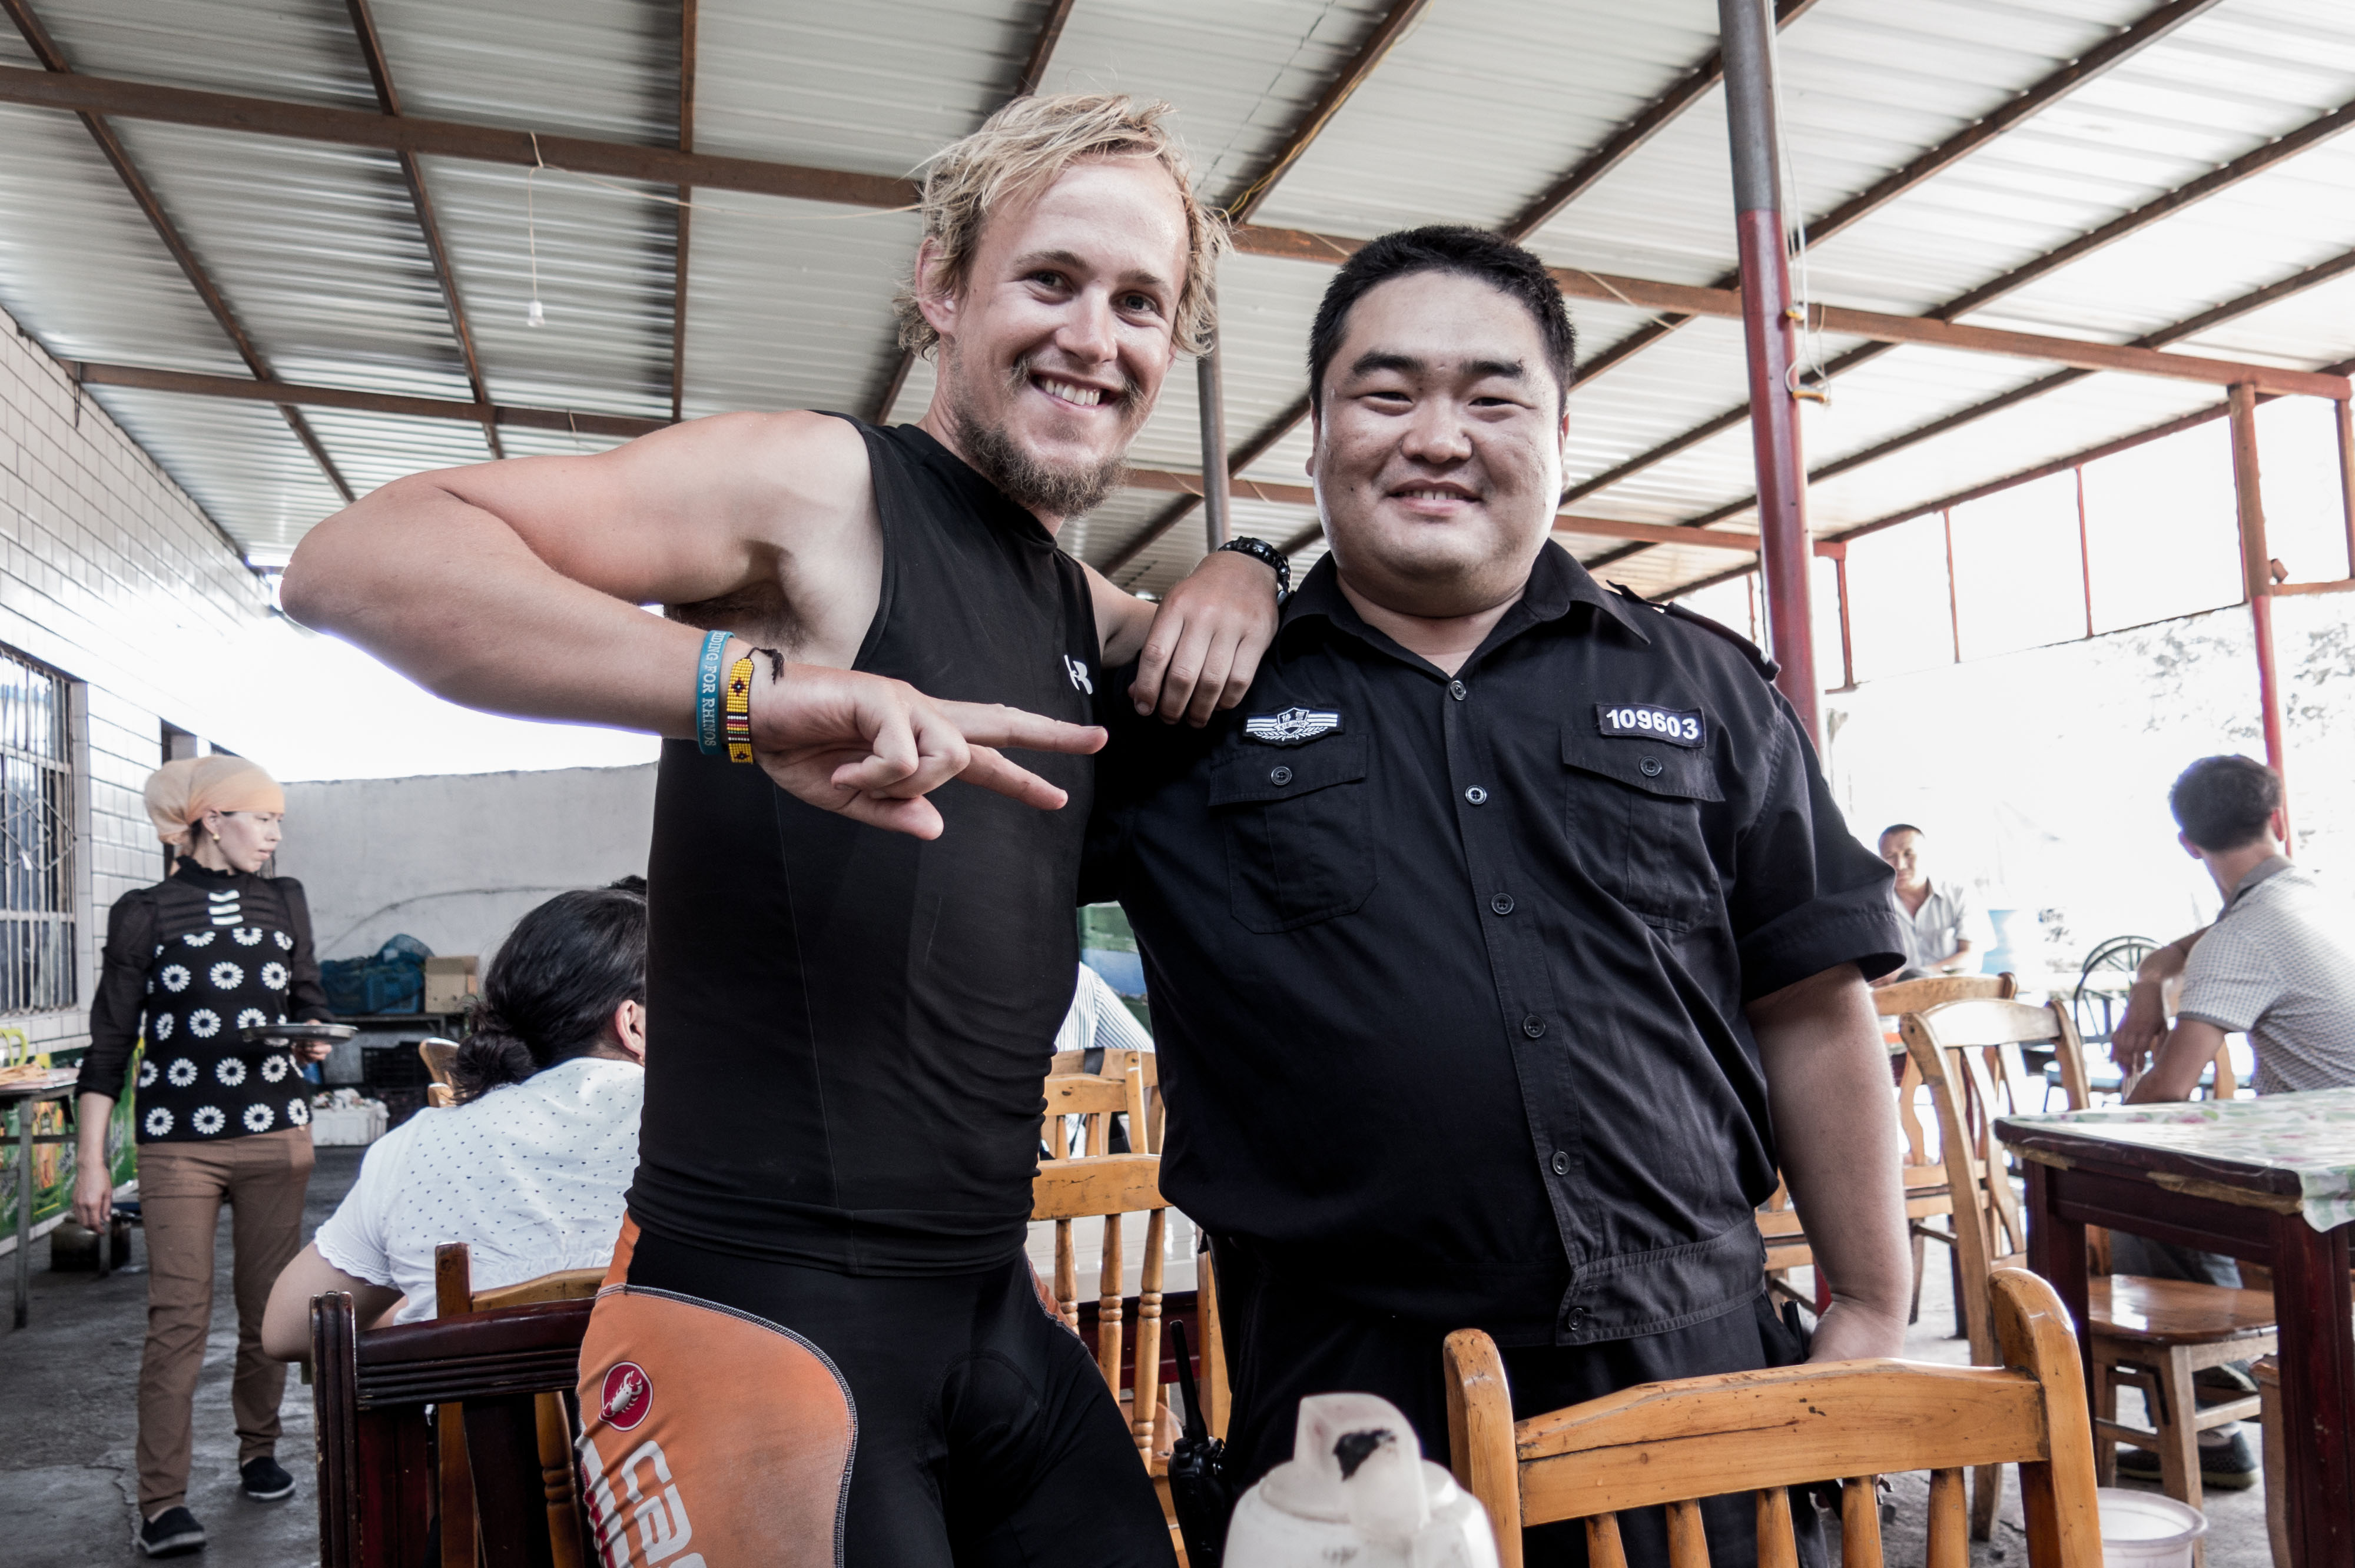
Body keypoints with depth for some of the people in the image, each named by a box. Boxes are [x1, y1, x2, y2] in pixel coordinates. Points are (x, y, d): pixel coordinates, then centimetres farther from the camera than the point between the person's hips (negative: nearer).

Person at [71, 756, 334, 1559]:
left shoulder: (285, 901, 10)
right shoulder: (143, 913, 0)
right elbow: (109, 1046, 1)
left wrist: (314, 1036, -6)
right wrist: (90, 1162, -2)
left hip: (275, 1135, 3)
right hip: (177, 1145, -3)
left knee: (269, 1306, 9)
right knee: (179, 1317, -5)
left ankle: (259, 1449, 28)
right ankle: (162, 1501, 1)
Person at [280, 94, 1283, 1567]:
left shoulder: (1077, 603, 12)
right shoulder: (821, 485, -11)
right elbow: (359, 561, -19)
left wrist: (1239, 572, 6)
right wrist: (751, 686, -35)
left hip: (994, 1300, 8)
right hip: (765, 1318, -7)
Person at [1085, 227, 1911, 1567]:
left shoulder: (1704, 690, 7)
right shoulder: (1194, 712, 1)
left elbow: (1812, 1011, 8)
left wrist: (1872, 1317, 6)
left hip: (1697, 1365, 3)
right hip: (1356, 1399, -1)